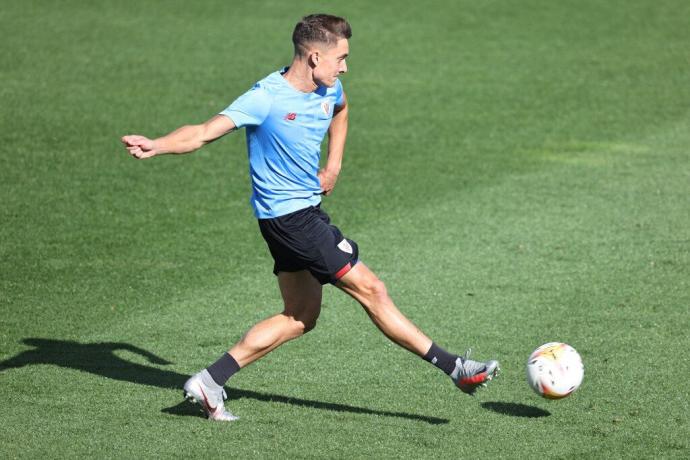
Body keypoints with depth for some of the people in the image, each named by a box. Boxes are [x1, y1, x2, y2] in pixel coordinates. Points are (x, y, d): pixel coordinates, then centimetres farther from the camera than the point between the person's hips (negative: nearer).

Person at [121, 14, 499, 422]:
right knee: (371, 290, -5)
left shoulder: (329, 90, 5)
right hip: (289, 216, -10)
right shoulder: (267, 98, -19)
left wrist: (334, 166, 18)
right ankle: (454, 367, 0)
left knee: (300, 317, 13)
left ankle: (210, 381, 12)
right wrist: (156, 146, -40)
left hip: (308, 210, 10)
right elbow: (206, 133, -24)